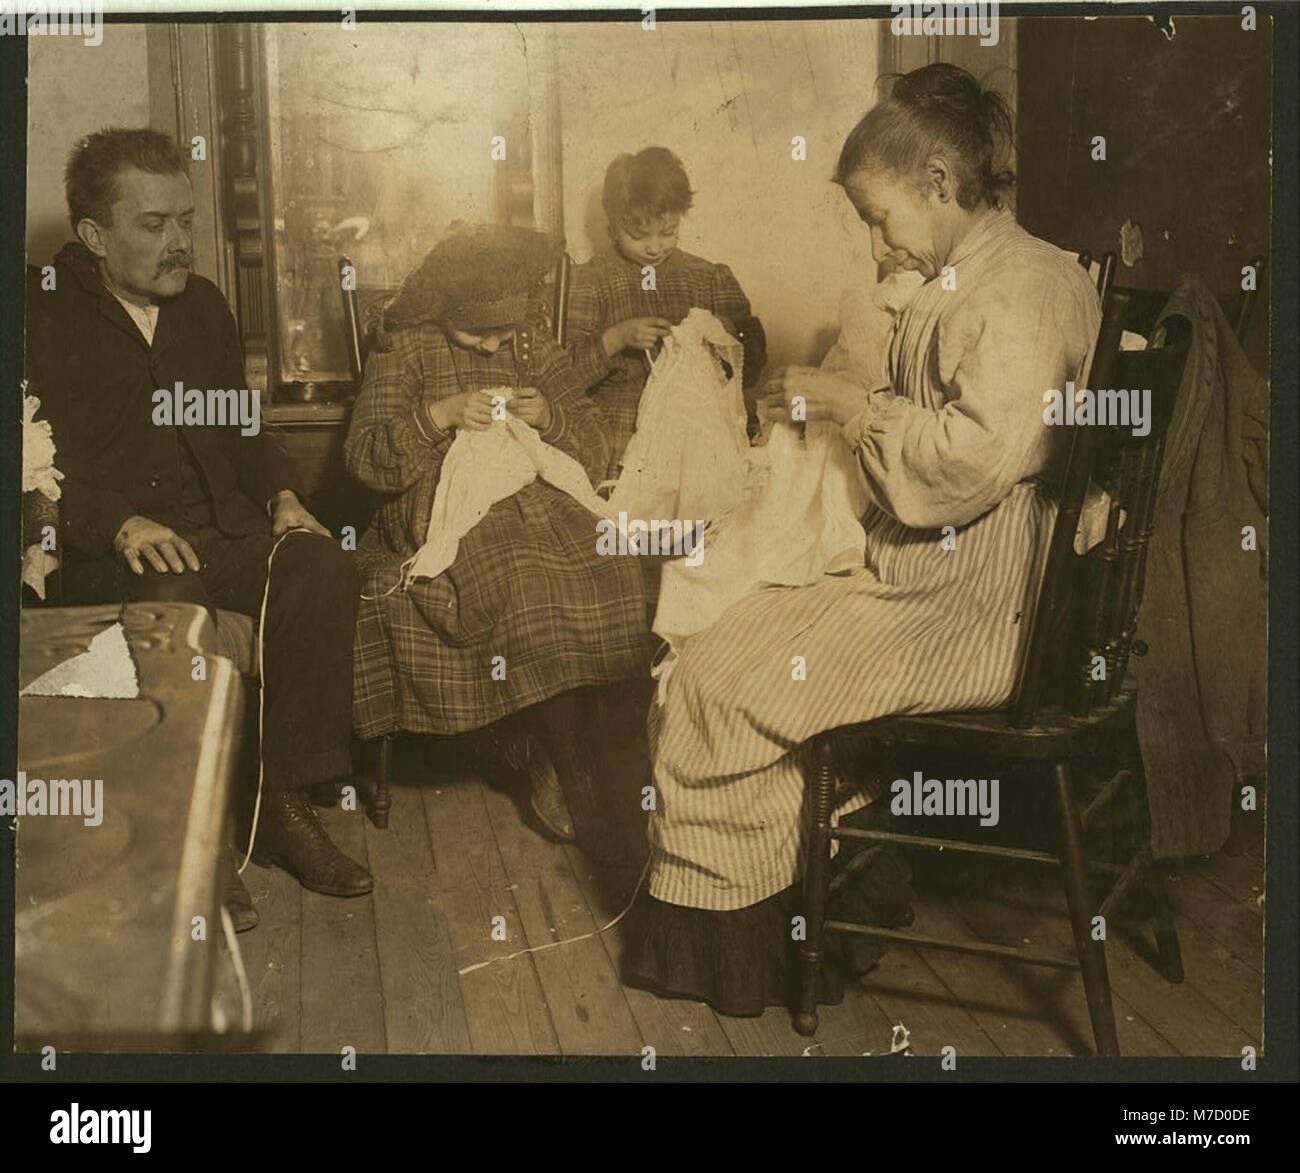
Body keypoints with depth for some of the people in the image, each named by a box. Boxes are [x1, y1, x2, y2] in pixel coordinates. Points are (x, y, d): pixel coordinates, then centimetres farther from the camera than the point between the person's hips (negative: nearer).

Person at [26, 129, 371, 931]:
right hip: (107, 551, -4)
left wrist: (282, 494, 6)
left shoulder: (202, 304, 19)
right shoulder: (45, 315, 1)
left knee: (323, 566, -26)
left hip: (224, 530, 5)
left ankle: (285, 802, -18)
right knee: (171, 605, -38)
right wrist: (122, 523, -23)